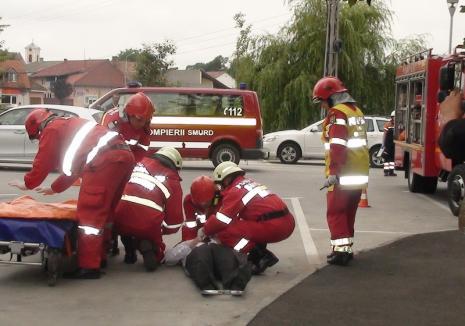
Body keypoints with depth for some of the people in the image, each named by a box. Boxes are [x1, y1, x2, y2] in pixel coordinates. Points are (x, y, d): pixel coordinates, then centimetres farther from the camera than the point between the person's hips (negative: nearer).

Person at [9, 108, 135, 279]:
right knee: (104, 211, 20)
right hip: (124, 155, 10)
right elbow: (73, 165, 44)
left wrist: (27, 183, 27)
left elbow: (43, 162, 10)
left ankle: (89, 266, -7)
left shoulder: (51, 129, 10)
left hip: (105, 161, -10)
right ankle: (99, 255, 27)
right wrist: (55, 188, 52)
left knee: (90, 213, -6)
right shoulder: (70, 126, 37)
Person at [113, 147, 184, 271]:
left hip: (121, 220, 2)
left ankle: (130, 252, 18)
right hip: (149, 225, -2)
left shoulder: (140, 164, 20)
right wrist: (160, 230, 29)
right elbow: (175, 221, 9)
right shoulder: (173, 181, 12)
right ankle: (148, 247, -7)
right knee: (156, 255, 26)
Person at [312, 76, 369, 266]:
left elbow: (337, 146, -21)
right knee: (348, 213, 16)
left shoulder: (337, 113, -12)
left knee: (336, 213, -3)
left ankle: (340, 250, -7)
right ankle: (347, 248, 21)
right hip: (360, 173, 9)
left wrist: (333, 172, -23)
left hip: (343, 175, -9)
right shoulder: (356, 111, 18)